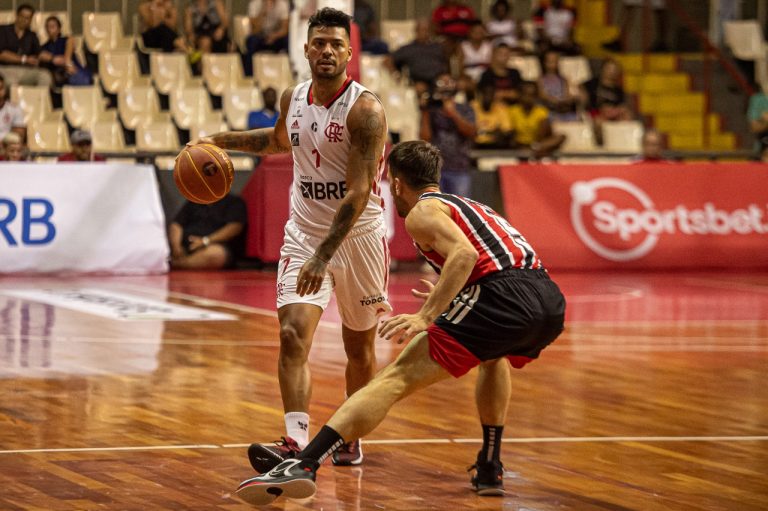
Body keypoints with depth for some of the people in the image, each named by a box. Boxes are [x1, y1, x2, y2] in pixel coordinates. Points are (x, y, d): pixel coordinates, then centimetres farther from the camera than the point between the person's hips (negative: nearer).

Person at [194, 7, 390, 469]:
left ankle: (351, 439, 31)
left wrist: (323, 257, -32)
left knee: (359, 346, 12)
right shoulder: (294, 98, 0)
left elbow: (359, 192, -26)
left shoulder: (365, 110, -20)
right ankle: (296, 444, -24)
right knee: (293, 334, -15)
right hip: (305, 232, 4)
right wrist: (220, 141, 18)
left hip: (358, 235, -4)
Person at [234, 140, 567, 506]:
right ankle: (489, 470, 36)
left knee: (397, 379, -10)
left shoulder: (422, 212, 9)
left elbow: (465, 254, -11)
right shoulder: (472, 206, 34)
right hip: (552, 302, 8)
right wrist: (445, 296, 55)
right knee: (494, 355, 41)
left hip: (505, 298, -7)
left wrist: (426, 316, -15)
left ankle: (304, 464, -24)